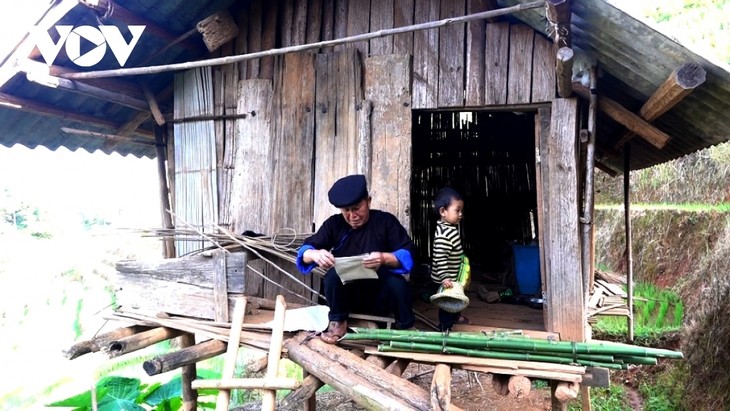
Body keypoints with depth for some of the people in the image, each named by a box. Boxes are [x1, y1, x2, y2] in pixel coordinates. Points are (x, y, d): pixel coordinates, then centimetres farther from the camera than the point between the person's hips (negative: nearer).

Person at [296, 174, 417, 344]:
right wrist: (315, 254, -33)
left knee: (397, 284, -32)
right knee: (333, 274, -29)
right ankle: (338, 322, -8)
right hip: (347, 294, 1)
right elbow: (304, 251, -8)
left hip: (380, 295, -1)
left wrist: (384, 258, -37)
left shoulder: (386, 221, -6)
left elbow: (408, 254, -15)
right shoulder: (334, 224, -2)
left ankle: (406, 329, -6)